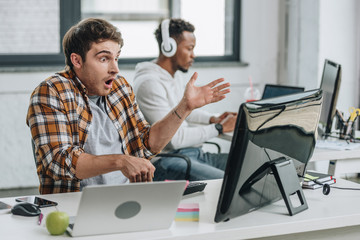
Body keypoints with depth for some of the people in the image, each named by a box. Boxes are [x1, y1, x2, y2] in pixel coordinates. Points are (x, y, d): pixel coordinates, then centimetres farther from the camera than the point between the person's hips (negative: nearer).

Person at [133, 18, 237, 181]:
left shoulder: (176, 75, 16)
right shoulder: (149, 83, -16)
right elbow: (173, 139, -21)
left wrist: (213, 119, 11)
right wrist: (219, 128, -15)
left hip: (193, 154, 10)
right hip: (165, 161, -10)